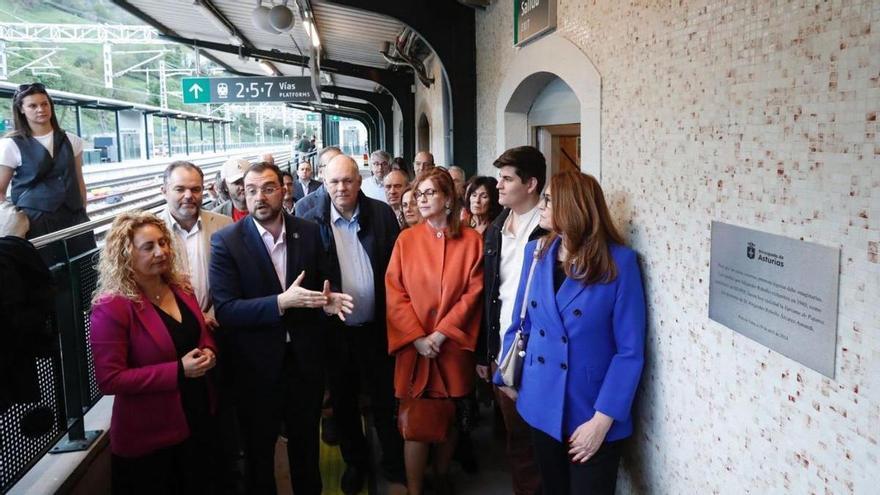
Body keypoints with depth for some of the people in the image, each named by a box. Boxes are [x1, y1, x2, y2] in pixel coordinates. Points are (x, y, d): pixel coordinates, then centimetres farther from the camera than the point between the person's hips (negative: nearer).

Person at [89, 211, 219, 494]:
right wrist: (178, 371, -26)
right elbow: (109, 379, -22)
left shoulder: (180, 287, 0)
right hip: (148, 437, -7)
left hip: (199, 418, 7)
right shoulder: (112, 308, -21)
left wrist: (209, 351, -8)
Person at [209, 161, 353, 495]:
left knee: (306, 444, 23)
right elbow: (224, 310, -18)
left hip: (305, 360, 3)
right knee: (259, 452, 19)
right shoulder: (226, 241, -12)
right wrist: (281, 302, -29)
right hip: (257, 366, -2)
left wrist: (327, 300, -14)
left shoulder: (308, 232, -3)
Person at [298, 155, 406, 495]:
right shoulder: (311, 222, -7)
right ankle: (355, 462, 40)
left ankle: (394, 468, 31)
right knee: (343, 403, 18)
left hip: (376, 327, 0)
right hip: (335, 330, 1)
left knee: (385, 402, 12)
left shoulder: (382, 214, -4)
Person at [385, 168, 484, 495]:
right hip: (415, 346, 0)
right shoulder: (406, 240, 1)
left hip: (454, 346, 1)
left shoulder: (471, 241, 0)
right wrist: (417, 338, -12)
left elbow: (473, 292, -5)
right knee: (415, 422, -2)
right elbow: (394, 292, -3)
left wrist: (440, 334, -13)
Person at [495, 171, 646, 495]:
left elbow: (630, 351, -14)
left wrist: (603, 419, -18)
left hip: (590, 412, -4)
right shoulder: (536, 252, 0)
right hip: (542, 405, 5)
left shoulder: (619, 262, -14)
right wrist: (508, 376, 11)